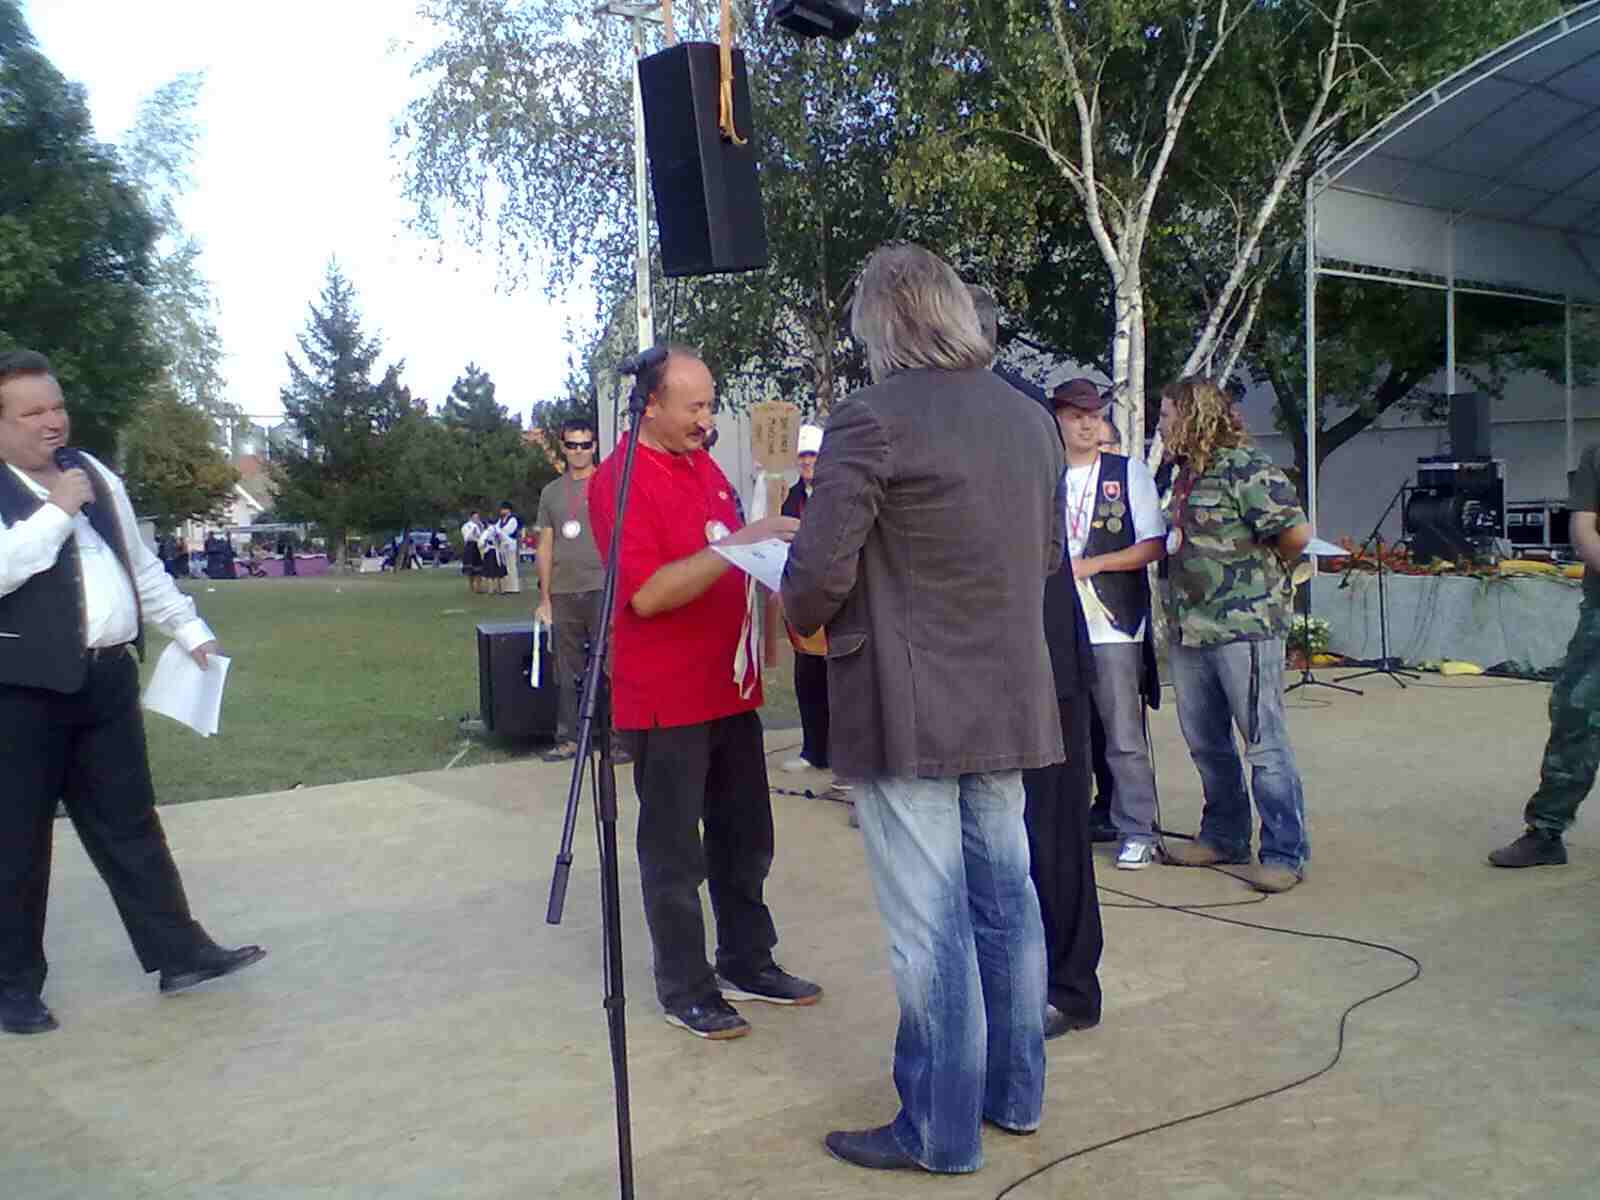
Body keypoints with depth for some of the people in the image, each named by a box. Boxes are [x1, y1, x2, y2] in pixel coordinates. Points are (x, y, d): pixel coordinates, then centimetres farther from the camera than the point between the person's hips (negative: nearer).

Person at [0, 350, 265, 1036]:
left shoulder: (94, 474, 14)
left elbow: (140, 564, 21)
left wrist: (188, 628, 19)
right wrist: (57, 512, -20)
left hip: (106, 676, 6)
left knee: (128, 825, 12)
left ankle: (178, 953, 19)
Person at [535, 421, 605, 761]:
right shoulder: (551, 492, 14)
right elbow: (545, 547, 15)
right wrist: (544, 598, 10)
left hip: (603, 589, -4)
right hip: (563, 593, 4)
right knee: (568, 671, 7)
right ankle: (568, 739, 13)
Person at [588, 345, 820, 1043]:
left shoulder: (704, 466, 12)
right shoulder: (620, 480, -13)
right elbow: (647, 594, -23)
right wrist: (739, 541, -25)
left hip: (732, 687, 8)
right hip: (668, 700, -8)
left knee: (744, 838, 17)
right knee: (675, 853, 4)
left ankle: (746, 962, 31)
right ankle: (684, 989, 18)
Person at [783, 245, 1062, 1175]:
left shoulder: (872, 421, -15)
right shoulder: (1030, 418, 8)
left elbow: (818, 574, -17)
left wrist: (804, 619, 4)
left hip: (908, 712, -7)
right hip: (1009, 702, 7)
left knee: (931, 926, 2)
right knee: (1004, 898, 17)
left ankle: (941, 1132, 16)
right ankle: (1014, 1092, 33)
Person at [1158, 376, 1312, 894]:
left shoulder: (1246, 469, -12)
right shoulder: (1186, 473, 14)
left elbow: (1296, 534, -17)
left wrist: (1258, 568, -2)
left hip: (1243, 625, -9)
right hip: (1189, 628, 9)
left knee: (1265, 743, -1)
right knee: (1205, 741, 16)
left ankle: (1285, 852, 7)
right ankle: (1224, 836, 29)